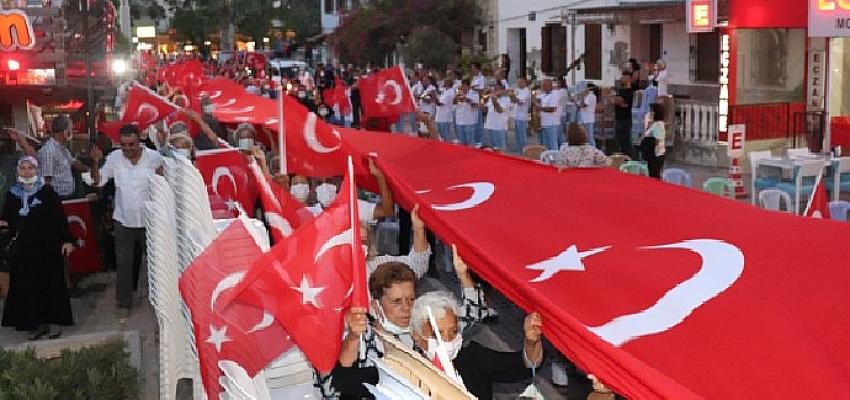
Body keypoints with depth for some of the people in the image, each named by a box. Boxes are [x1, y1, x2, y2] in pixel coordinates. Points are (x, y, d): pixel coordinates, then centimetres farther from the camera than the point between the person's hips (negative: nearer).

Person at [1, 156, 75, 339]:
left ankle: (52, 322, 15)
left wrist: (67, 240, -9)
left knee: (51, 283, 3)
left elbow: (60, 216, -5)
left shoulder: (47, 192, -5)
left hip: (48, 246, -3)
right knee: (27, 286, 4)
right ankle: (36, 324, 14)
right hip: (24, 247, 3)